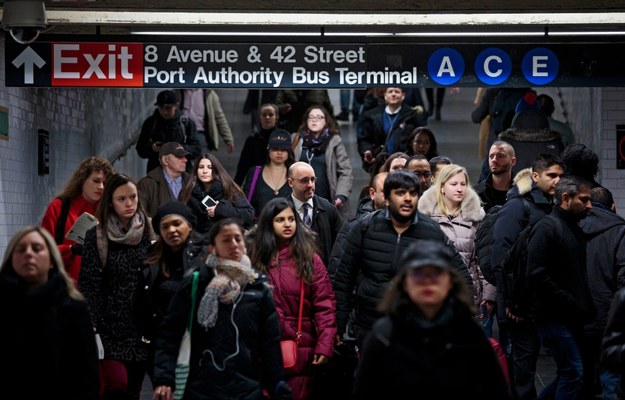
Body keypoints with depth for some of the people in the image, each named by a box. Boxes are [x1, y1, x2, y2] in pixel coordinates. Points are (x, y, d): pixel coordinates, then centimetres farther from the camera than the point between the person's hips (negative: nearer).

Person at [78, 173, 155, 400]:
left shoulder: (147, 233, 6)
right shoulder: (96, 236, -4)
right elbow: (88, 284, -6)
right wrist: (90, 327, -13)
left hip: (140, 326, 3)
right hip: (109, 324, -3)